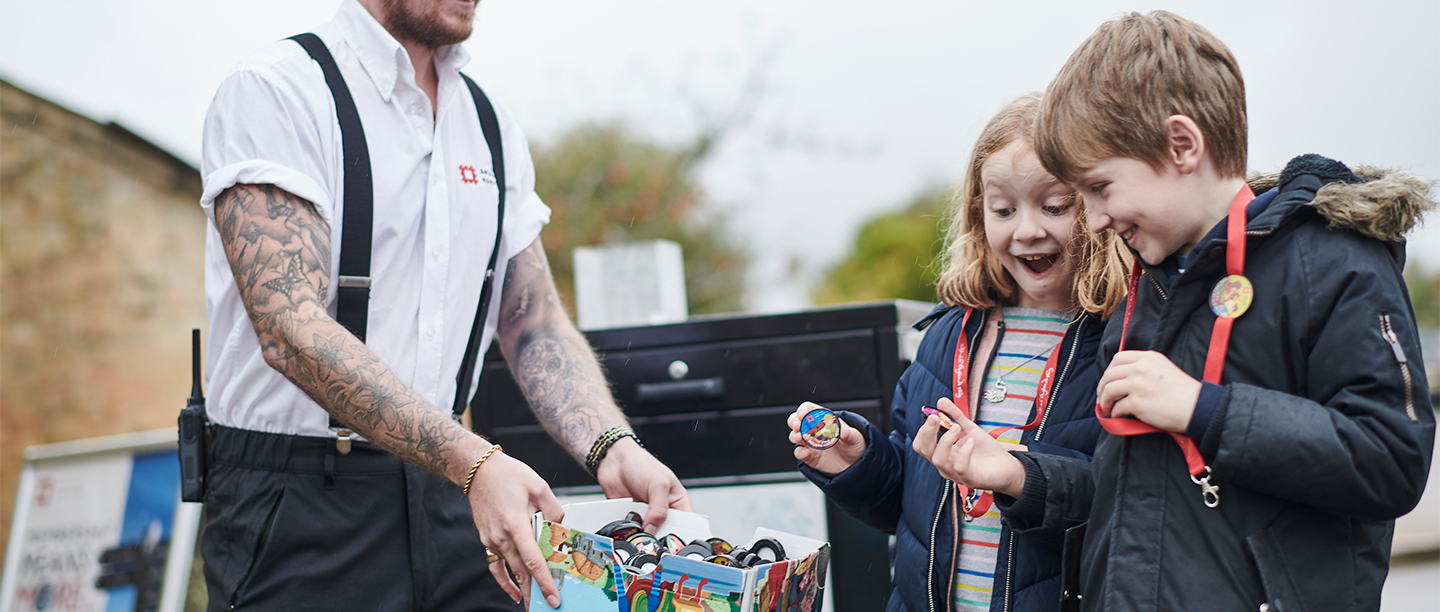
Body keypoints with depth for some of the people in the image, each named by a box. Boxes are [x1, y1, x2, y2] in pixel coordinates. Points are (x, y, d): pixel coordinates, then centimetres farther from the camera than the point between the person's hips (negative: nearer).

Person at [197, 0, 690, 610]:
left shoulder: (495, 130, 12)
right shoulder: (271, 91, -9)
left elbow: (537, 331, 10)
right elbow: (291, 333, -20)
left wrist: (613, 447, -9)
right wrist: (474, 462, -28)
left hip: (452, 512, 5)